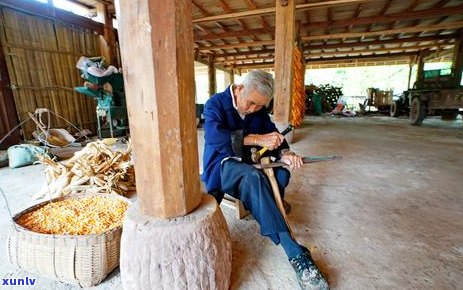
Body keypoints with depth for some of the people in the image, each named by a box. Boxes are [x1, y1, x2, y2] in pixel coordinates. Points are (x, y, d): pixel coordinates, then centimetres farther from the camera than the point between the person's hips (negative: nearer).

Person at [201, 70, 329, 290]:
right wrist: (257, 139, -37)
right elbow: (212, 134, -30)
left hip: (245, 163, 6)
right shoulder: (216, 103, -13)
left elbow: (272, 133, 2)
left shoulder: (259, 111, 4)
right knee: (252, 177, -35)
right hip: (221, 165, -5)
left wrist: (284, 153, -21)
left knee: (281, 173, -21)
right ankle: (295, 253, -33)